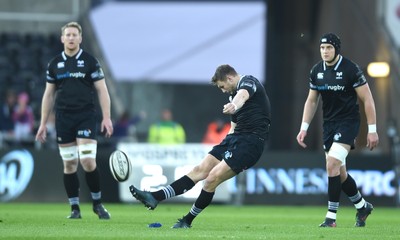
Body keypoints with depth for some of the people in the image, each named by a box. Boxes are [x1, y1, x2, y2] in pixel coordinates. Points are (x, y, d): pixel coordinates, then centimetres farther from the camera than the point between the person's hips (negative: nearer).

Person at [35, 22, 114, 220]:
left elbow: (102, 90, 1)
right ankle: (75, 209, 10)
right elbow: (48, 95, 14)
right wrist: (43, 124, 11)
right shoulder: (54, 64, 9)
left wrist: (106, 118, -8)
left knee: (88, 161, -13)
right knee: (69, 165, 2)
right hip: (63, 118, 3)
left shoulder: (90, 61, 1)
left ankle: (97, 203, 5)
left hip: (86, 116, -3)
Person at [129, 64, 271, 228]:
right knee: (200, 170, -1)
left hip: (251, 141, -9)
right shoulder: (234, 94, 22)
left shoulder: (249, 81, -8)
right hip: (235, 137, 9)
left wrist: (234, 105, -56)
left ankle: (187, 220, -2)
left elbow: (243, 95, -34)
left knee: (213, 178, -15)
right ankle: (154, 197, -8)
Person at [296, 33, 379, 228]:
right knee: (339, 173, 9)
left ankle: (331, 216, -15)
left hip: (348, 122, -6)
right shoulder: (316, 71, 3)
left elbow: (367, 99, -10)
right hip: (328, 123, 6)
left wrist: (372, 130, -11)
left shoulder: (351, 69, -14)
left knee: (332, 165, -20)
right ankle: (362, 206, 31)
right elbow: (311, 101, 13)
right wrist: (304, 128, 6)